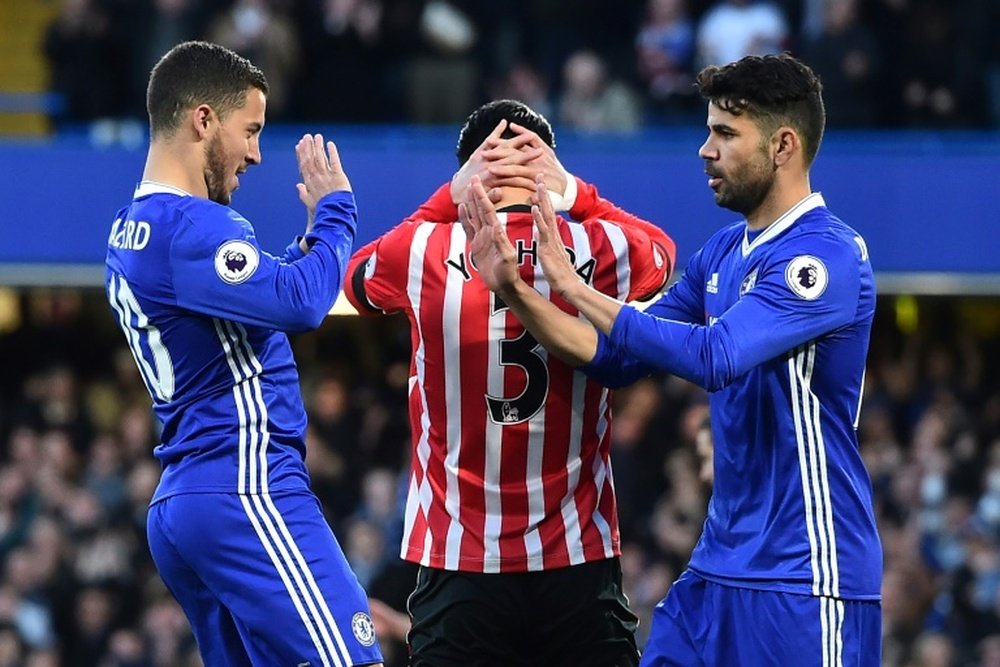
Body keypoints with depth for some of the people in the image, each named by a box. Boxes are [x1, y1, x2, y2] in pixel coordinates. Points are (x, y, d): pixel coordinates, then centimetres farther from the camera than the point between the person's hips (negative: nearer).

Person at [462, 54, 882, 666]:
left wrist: (573, 284, -21)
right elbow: (615, 358, 15)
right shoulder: (722, 254, 12)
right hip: (721, 565, 8)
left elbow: (712, 357, -26)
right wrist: (514, 290, 1)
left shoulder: (828, 255, -15)